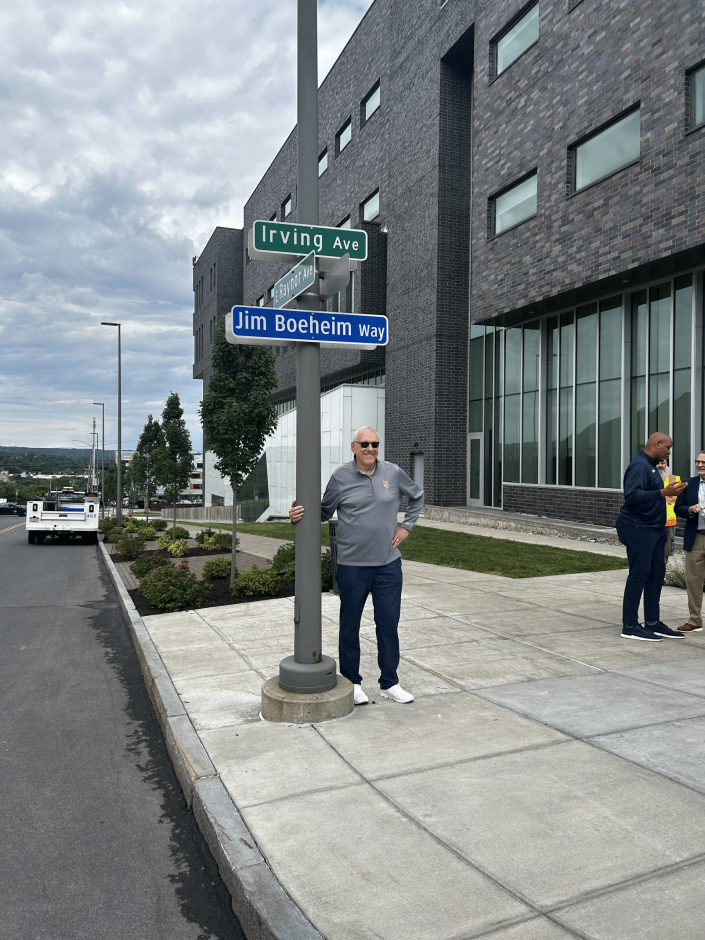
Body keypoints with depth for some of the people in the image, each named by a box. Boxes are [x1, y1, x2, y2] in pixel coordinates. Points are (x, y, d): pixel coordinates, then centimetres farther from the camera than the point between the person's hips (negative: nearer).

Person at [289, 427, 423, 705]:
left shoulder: (393, 473, 3)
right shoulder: (340, 477, -4)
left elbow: (417, 497, 19)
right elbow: (323, 512, 4)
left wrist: (406, 526, 10)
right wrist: (299, 516, -14)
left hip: (388, 564, 2)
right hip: (352, 565, -2)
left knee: (388, 624, 8)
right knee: (350, 625, 8)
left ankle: (389, 683, 23)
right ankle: (352, 683, 24)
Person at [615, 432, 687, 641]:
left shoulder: (650, 466, 17)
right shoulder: (639, 466, -15)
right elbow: (631, 496, -27)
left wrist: (669, 492, 16)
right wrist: (663, 493, -31)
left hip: (653, 529, 10)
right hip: (638, 529, -10)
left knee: (657, 573, 11)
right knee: (639, 575, -6)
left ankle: (652, 623, 18)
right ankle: (629, 627, 1)